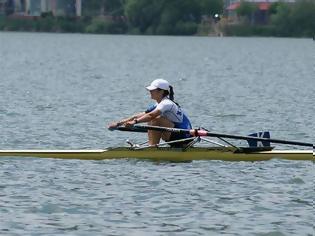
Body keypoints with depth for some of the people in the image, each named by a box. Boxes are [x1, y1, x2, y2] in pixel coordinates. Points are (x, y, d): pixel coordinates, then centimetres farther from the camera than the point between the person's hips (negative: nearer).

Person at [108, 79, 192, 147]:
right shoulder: (158, 105, 13)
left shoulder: (167, 103, -16)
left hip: (184, 138, -9)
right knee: (150, 122, 7)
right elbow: (137, 116, 10)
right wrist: (118, 123, 4)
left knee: (157, 119, -21)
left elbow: (151, 115, -34)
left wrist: (134, 122, -40)